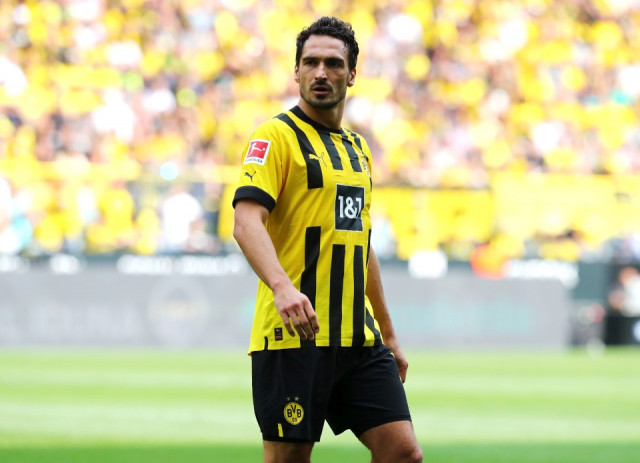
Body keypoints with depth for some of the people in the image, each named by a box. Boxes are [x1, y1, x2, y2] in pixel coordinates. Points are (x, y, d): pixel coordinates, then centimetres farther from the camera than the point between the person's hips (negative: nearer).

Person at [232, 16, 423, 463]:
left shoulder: (358, 148, 20)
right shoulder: (277, 136, -4)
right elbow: (247, 221, -19)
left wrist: (389, 335, 26)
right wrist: (282, 287, -36)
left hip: (358, 339, 7)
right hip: (294, 333, -7)